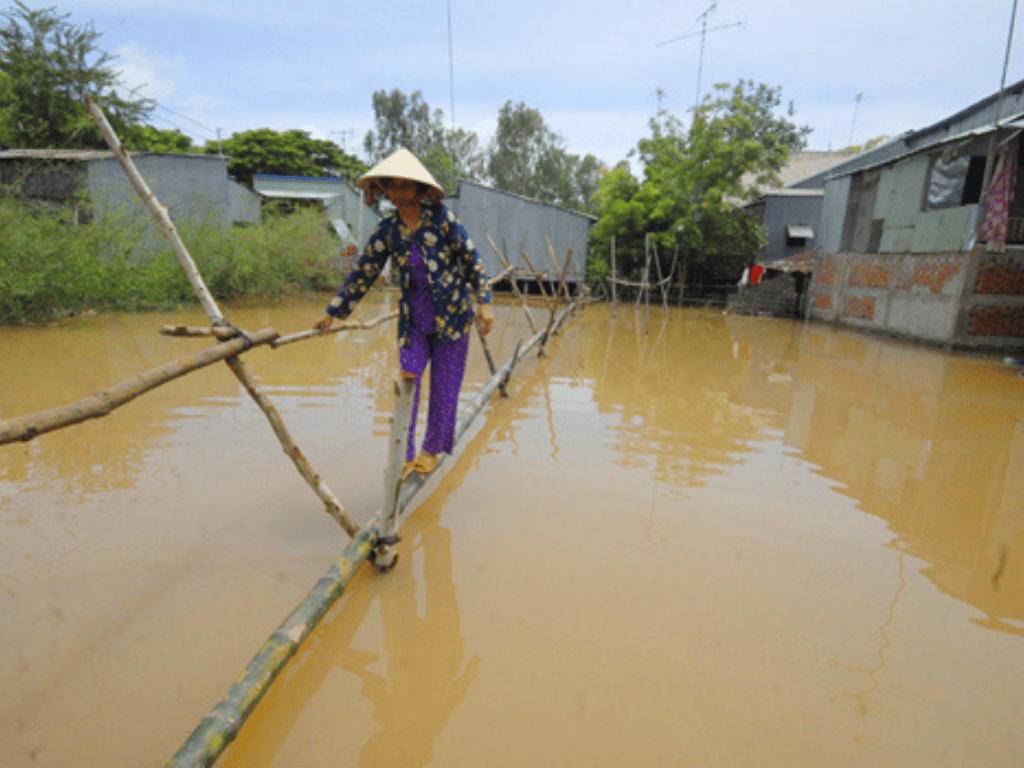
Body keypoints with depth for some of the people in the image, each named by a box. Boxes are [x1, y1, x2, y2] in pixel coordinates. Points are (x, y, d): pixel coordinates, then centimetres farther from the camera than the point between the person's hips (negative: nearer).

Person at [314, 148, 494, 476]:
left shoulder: (442, 219, -8)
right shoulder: (387, 231, 0)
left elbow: (472, 260, -2)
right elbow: (362, 275, 6)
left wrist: (484, 302, -7)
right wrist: (332, 312, 8)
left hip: (452, 317, -2)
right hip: (413, 322, 2)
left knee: (444, 386, 5)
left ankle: (432, 449, 27)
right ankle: (403, 457, 11)